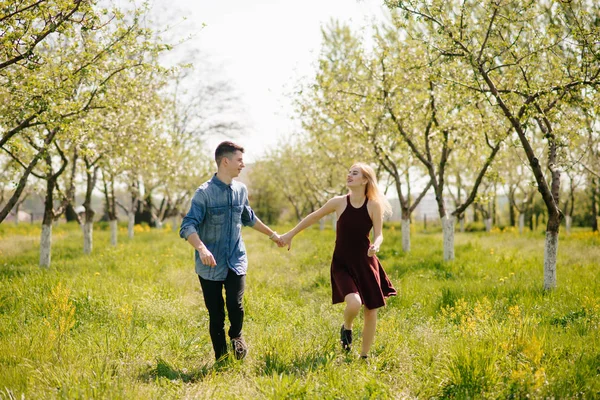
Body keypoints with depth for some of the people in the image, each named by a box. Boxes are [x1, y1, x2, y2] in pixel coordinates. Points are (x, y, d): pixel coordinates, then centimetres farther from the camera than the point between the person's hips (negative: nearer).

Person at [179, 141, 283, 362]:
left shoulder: (241, 190, 7)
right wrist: (202, 249, -38)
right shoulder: (204, 192, -11)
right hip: (211, 265, -3)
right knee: (215, 314, 2)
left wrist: (272, 234, 34)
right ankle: (221, 358, 20)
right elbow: (188, 227, -20)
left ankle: (236, 336, 19)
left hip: (236, 261, 3)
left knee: (235, 304, -14)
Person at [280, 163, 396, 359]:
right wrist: (290, 234, 13)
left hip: (365, 263, 1)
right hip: (342, 264, -1)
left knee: (371, 310, 4)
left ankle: (364, 355, 23)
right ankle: (346, 328, 12)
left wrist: (376, 245, -28)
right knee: (354, 303, -24)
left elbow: (378, 235, -3)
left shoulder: (374, 205, -7)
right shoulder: (339, 202, -6)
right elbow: (313, 217, 7)